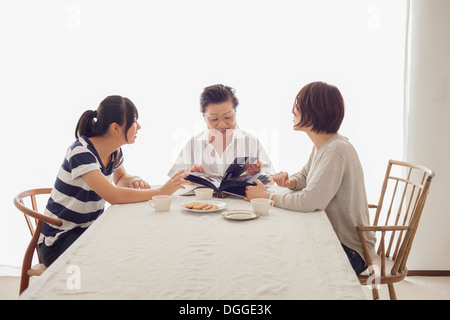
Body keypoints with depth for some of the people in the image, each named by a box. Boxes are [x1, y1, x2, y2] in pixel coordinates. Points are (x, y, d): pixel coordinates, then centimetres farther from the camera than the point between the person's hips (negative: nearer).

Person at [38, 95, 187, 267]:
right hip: (60, 239, -7)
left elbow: (120, 178, 21)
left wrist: (134, 181, -4)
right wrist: (161, 192, -25)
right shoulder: (81, 152, -24)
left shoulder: (115, 151, 0)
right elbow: (114, 196, -32)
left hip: (90, 229, 7)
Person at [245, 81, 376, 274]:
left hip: (351, 250, -8)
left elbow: (309, 202, -30)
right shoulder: (321, 146, 5)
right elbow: (306, 176, 22)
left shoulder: (337, 150, -25)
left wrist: (266, 196, -17)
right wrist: (291, 182, -2)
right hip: (331, 237, 8)